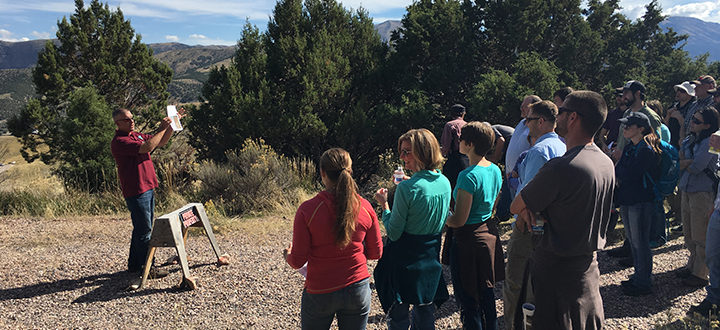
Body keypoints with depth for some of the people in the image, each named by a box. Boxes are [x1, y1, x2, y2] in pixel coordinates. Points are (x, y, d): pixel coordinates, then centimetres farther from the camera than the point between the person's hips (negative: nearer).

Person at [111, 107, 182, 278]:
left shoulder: (137, 135, 16)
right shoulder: (119, 141, -14)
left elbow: (161, 142, 19)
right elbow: (147, 147, -26)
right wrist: (162, 128, -20)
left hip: (147, 188, 10)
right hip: (135, 191, -10)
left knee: (142, 228, 15)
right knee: (144, 229, -6)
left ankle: (134, 264, 26)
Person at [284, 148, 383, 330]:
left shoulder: (307, 210, -18)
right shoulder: (365, 207, -9)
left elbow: (297, 262, -12)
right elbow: (376, 253, 2)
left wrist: (288, 255, 10)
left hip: (320, 293, -2)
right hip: (358, 290, 2)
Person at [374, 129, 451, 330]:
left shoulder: (407, 188, -24)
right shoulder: (445, 183, -3)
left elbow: (393, 233, -18)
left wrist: (384, 205, -5)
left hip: (405, 259, -6)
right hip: (431, 257, 7)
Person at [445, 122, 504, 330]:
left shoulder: (468, 176, -23)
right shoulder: (495, 170, 3)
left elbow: (459, 220, -22)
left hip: (468, 240, -9)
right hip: (489, 233, 9)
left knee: (468, 301, 5)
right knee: (486, 293, 21)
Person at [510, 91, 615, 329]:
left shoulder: (559, 168, -26)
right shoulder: (607, 164, 2)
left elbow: (515, 207, -15)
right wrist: (532, 210, -5)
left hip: (554, 270, -8)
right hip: (588, 267, 9)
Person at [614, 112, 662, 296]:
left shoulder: (647, 150, -16)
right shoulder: (629, 148, 12)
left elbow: (629, 175, -21)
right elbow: (618, 170, 9)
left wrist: (618, 169, -4)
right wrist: (622, 172, -10)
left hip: (641, 202, -9)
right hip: (626, 199, 9)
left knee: (640, 242, -1)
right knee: (632, 240, 16)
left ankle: (643, 283, 10)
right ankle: (638, 276, 29)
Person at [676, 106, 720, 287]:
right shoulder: (689, 139, 11)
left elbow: (696, 167, -20)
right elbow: (679, 159, 3)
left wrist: (684, 163, -1)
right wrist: (690, 161, -15)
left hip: (703, 192, -8)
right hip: (687, 190, 8)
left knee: (700, 237, 1)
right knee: (688, 234, 17)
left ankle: (701, 274, 12)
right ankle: (692, 265, 32)